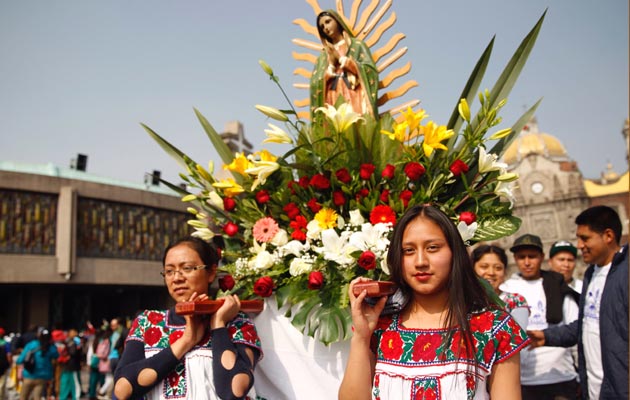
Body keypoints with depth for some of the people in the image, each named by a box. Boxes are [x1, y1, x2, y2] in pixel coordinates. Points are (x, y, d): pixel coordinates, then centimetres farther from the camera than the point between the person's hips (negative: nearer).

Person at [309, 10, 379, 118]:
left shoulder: (357, 45, 13)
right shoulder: (323, 56, 21)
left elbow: (370, 71, 0)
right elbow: (315, 84, 11)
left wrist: (341, 58, 1)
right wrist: (331, 65, -2)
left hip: (355, 101, -2)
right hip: (332, 104, 2)